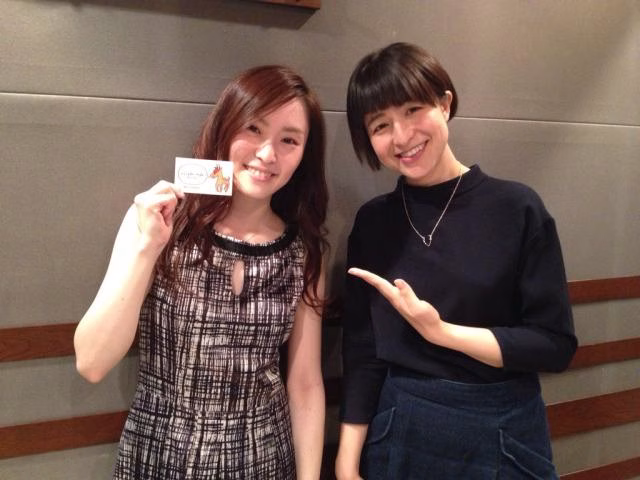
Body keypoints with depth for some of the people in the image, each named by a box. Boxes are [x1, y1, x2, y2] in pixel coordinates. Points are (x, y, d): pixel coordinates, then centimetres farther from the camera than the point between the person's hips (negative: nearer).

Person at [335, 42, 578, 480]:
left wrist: (440, 331, -20)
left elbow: (556, 344, -11)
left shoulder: (516, 208, -11)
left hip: (504, 437, -2)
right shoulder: (372, 222, -1)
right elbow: (362, 351, 0)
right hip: (398, 434, 2)